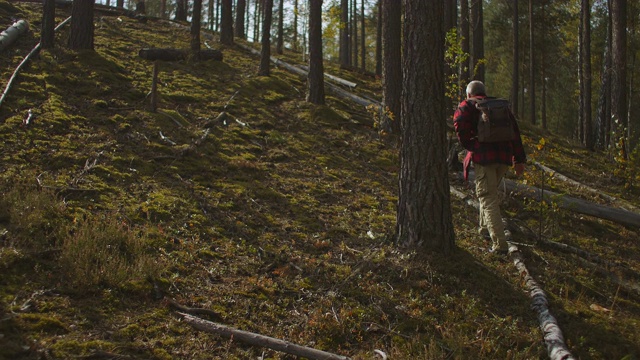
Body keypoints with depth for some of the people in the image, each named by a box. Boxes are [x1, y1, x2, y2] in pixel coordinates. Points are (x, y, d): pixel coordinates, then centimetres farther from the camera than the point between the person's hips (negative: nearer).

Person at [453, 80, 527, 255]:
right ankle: (485, 228, 38)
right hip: (504, 157, 6)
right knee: (492, 193, 27)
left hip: (482, 157, -6)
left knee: (488, 200, -6)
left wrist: (469, 146, 0)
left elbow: (460, 125, -13)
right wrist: (519, 159, 16)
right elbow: (515, 132, 16)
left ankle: (500, 245, -14)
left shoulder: (465, 107, 7)